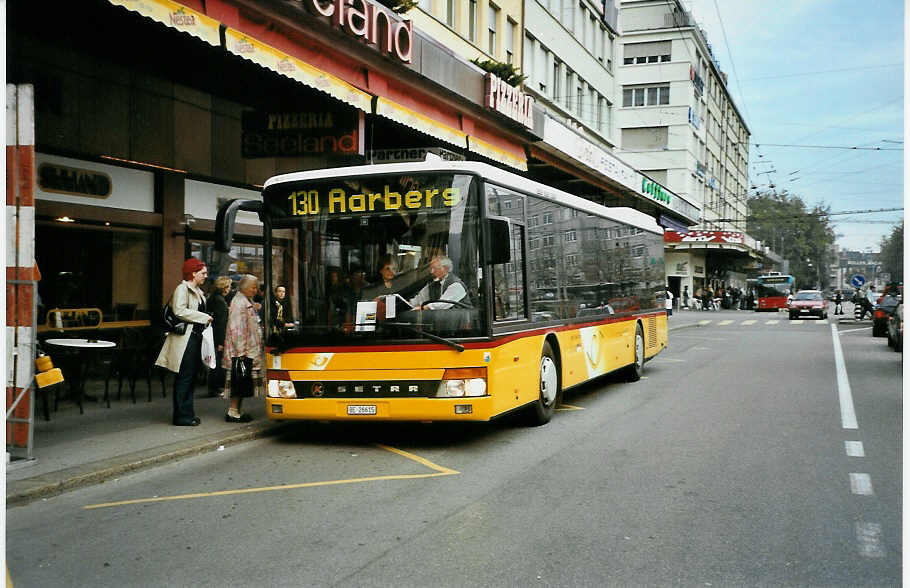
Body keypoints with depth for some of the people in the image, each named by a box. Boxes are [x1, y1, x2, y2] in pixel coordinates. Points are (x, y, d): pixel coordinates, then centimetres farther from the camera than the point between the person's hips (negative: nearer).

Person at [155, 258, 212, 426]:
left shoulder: (198, 292, 20)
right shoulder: (182, 288, -9)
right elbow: (179, 311, -23)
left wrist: (205, 322, 13)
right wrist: (204, 318, -17)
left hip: (196, 337, 10)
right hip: (186, 338, -10)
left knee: (191, 377, 12)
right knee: (184, 378, -6)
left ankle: (187, 413, 18)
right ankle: (181, 416, -3)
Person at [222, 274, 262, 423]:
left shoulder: (248, 302, 19)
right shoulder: (239, 303, -13)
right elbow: (237, 329, -19)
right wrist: (242, 351, -22)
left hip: (250, 348, 10)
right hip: (242, 349, -10)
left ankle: (236, 411, 13)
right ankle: (233, 412, -4)